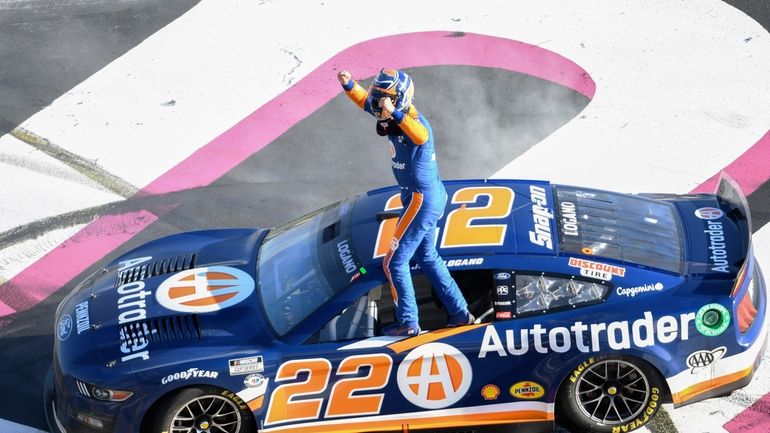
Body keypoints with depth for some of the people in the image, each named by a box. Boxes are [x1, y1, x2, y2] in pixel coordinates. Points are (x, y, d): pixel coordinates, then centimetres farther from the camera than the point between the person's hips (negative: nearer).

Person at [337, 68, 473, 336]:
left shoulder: (415, 123, -23)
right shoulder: (396, 120, 3)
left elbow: (421, 135, -48)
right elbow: (367, 101, 17)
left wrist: (395, 115, -62)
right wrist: (349, 85, 1)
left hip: (421, 200, -10)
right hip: (430, 197, 10)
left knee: (395, 262, -1)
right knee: (426, 257, 21)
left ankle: (408, 323, 11)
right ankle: (459, 313, 27)